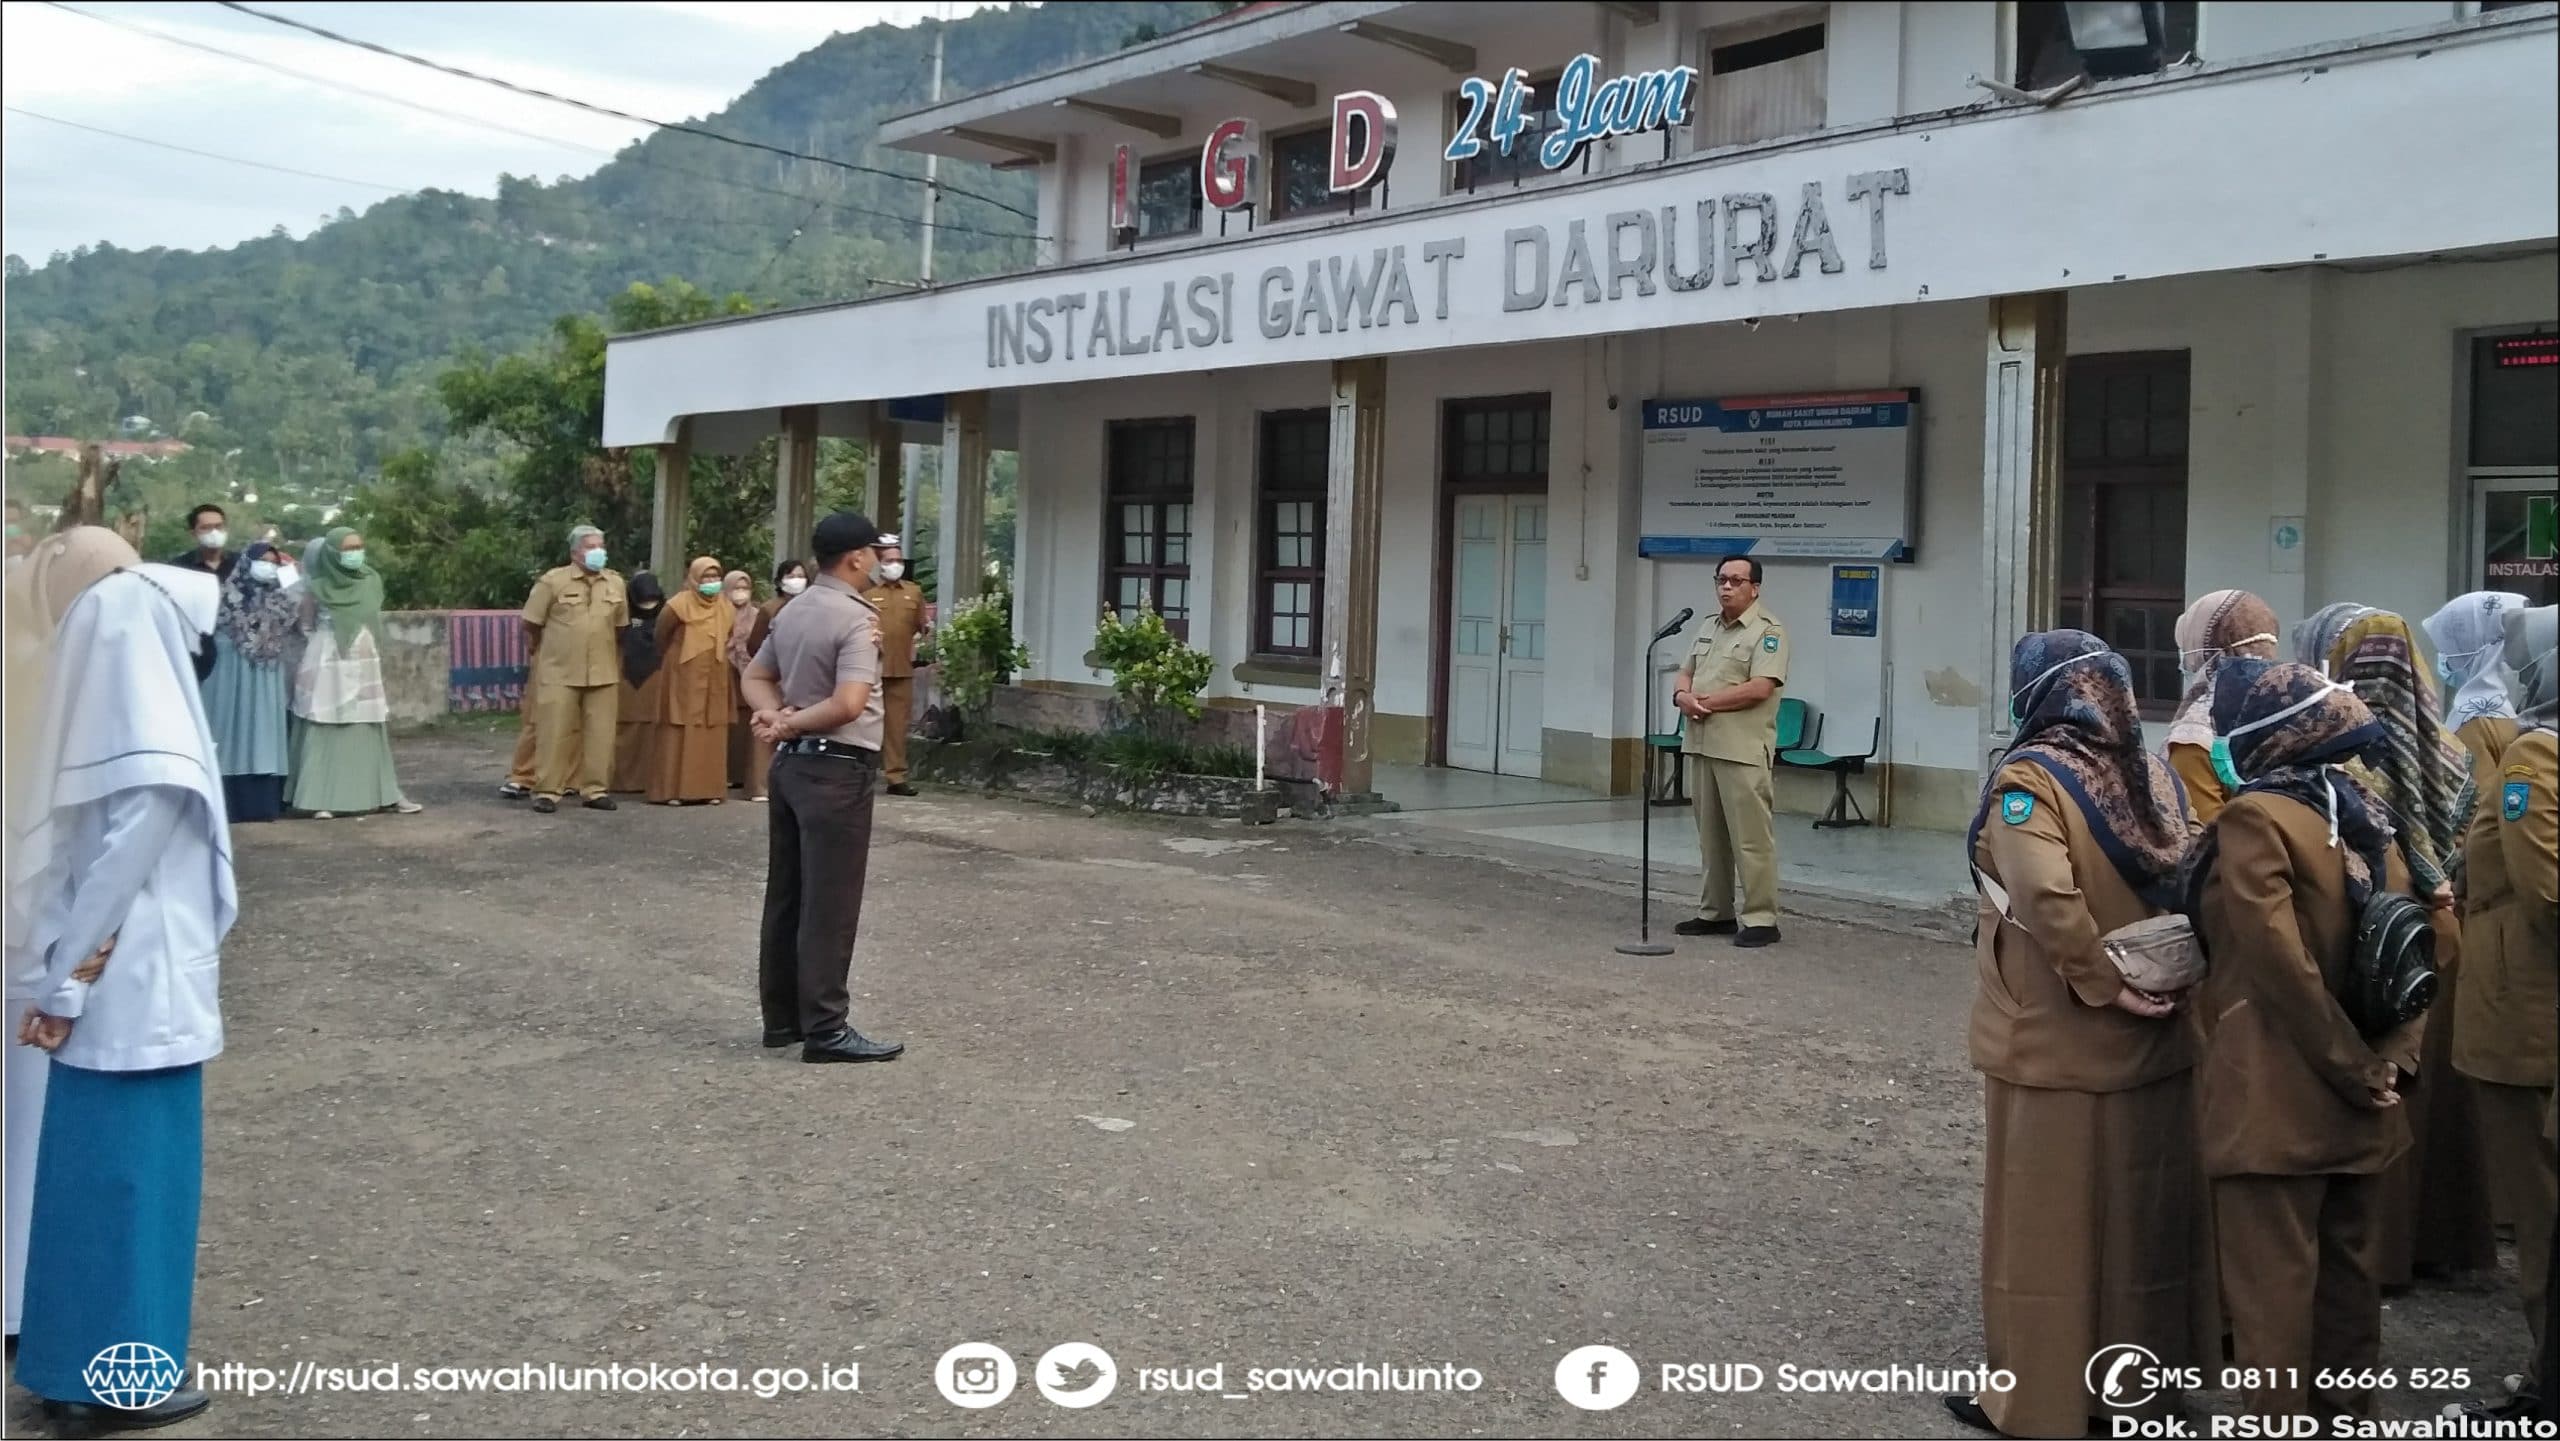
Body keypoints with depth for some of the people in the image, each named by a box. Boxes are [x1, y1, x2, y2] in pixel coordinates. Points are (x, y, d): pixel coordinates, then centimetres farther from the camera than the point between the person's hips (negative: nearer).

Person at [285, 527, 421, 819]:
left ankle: (385, 793, 11)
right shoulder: (317, 588, -7)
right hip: (328, 667, -4)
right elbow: (307, 628, 5)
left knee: (370, 732, 7)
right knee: (323, 733, -3)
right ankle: (320, 798, -2)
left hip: (364, 666, 4)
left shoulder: (372, 581, 3)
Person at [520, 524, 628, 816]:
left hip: (603, 673, 3)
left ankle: (596, 789, 13)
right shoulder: (553, 580, -3)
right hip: (559, 672, -3)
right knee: (553, 732, -2)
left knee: (600, 734, 4)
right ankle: (547, 790, 4)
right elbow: (531, 625, 3)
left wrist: (618, 666, 15)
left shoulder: (615, 583, 9)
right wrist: (538, 657, 10)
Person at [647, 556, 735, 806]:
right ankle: (672, 790, -1)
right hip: (684, 678, -5)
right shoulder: (679, 604, -12)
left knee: (712, 735, 5)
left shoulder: (725, 608, 6)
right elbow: (661, 636, 0)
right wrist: (668, 660, 12)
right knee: (680, 734, -4)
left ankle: (709, 788, 10)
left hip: (715, 680, 5)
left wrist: (712, 660, 14)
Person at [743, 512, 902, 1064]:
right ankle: (825, 1028, -1)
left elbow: (756, 677, 18)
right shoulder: (856, 620, -16)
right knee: (830, 903, -5)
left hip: (791, 763, 9)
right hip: (838, 770, -9)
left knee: (786, 895, 12)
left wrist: (776, 716, 0)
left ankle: (782, 1016, 20)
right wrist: (792, 724, -13)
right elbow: (849, 705, -27)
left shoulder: (790, 612, 11)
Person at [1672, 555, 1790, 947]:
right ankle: (1714, 913, 20)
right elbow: (1686, 673, 19)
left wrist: (1706, 702, -13)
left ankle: (1760, 919, -1)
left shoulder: (1768, 631, -8)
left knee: (1750, 838, -6)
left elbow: (1760, 688, -18)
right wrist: (1682, 695, -4)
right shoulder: (1707, 626, 17)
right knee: (1710, 836, 12)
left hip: (1742, 750, -8)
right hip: (1700, 745, 8)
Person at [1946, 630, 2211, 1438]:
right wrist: (2156, 978, 2)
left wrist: (2103, 984, -18)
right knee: (2139, 1211, 17)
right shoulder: (2152, 775, 5)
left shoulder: (2030, 777, -16)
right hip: (2155, 1037, 6)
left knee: (2048, 1220, 5)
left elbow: (2046, 898, -29)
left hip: (2057, 1042, -6)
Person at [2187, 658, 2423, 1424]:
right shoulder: (2366, 812, 8)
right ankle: (2346, 1411, 33)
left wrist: (2353, 1067, -13)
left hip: (2278, 1098, -8)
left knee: (2272, 1283, 1)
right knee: (2345, 1269, 20)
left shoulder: (2254, 818, -17)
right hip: (2359, 1097, 8)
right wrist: (2391, 1057, 1)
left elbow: (2282, 966, -22)